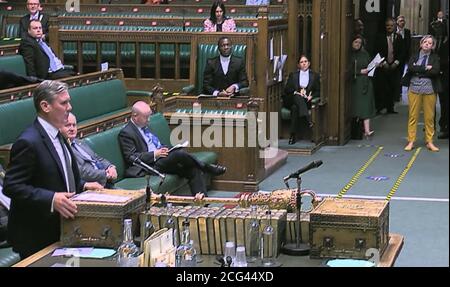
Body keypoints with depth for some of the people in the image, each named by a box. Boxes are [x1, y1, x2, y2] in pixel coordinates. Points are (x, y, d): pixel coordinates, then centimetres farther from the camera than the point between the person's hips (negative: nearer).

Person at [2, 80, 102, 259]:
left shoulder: (55, 135, 10)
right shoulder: (29, 142, -21)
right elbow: (12, 187, -24)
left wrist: (82, 186, 6)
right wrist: (51, 199, -33)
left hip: (58, 229, 9)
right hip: (36, 237, -9)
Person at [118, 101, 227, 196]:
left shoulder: (144, 126, 19)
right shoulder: (126, 133, -7)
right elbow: (131, 158, -13)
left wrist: (162, 149, 5)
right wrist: (154, 154, -18)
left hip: (160, 159, 9)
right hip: (150, 166, -9)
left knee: (194, 171, -12)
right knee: (180, 153, -29)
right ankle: (207, 168, -9)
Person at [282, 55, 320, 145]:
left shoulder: (314, 75, 18)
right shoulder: (293, 75, 19)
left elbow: (318, 91, 11)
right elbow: (286, 90, 8)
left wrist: (311, 96, -10)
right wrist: (296, 92, -12)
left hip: (306, 102, -1)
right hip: (292, 100, 1)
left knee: (295, 107, -37)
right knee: (298, 96, -39)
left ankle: (293, 135, -45)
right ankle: (308, 119, -55)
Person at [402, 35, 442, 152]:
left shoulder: (435, 58, 5)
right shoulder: (414, 57, 8)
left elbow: (435, 71, -12)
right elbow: (410, 68, -11)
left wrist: (418, 71, -10)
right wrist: (426, 68, -13)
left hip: (429, 90, 0)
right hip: (414, 89, 0)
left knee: (429, 117, 3)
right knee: (413, 116, 2)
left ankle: (429, 142, 12)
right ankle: (411, 141, 8)